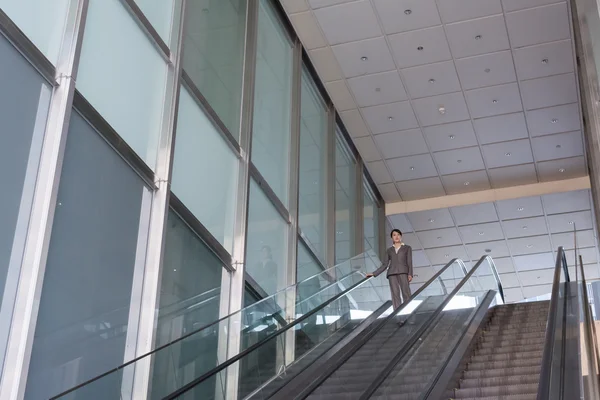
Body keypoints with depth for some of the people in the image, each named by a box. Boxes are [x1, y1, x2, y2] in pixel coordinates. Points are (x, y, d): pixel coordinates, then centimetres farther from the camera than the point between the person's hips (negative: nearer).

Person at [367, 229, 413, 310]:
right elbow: (385, 265, 18)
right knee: (395, 294, -9)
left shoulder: (407, 248, 16)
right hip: (392, 273, 2)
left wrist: (410, 274, -8)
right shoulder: (389, 250, 21)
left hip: (403, 272, -2)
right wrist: (374, 274, 10)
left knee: (406, 293, -15)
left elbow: (409, 262, 7)